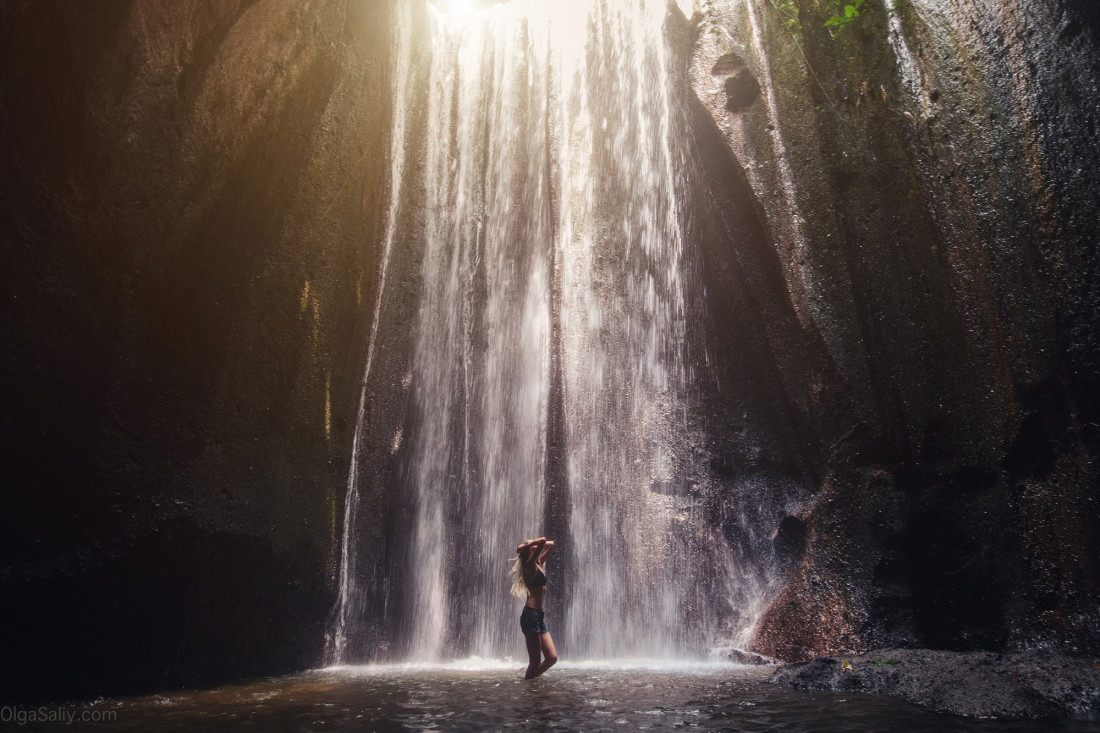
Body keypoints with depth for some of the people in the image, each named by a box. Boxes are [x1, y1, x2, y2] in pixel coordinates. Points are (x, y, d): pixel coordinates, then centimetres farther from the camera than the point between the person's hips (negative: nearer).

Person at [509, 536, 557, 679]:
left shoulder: (539, 563, 18)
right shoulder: (530, 564, -6)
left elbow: (550, 544, 29)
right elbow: (543, 540, -20)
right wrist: (528, 544, -5)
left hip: (539, 616, 9)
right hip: (531, 615, -9)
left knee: (552, 658, 8)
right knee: (536, 662, -8)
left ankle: (526, 681, 17)